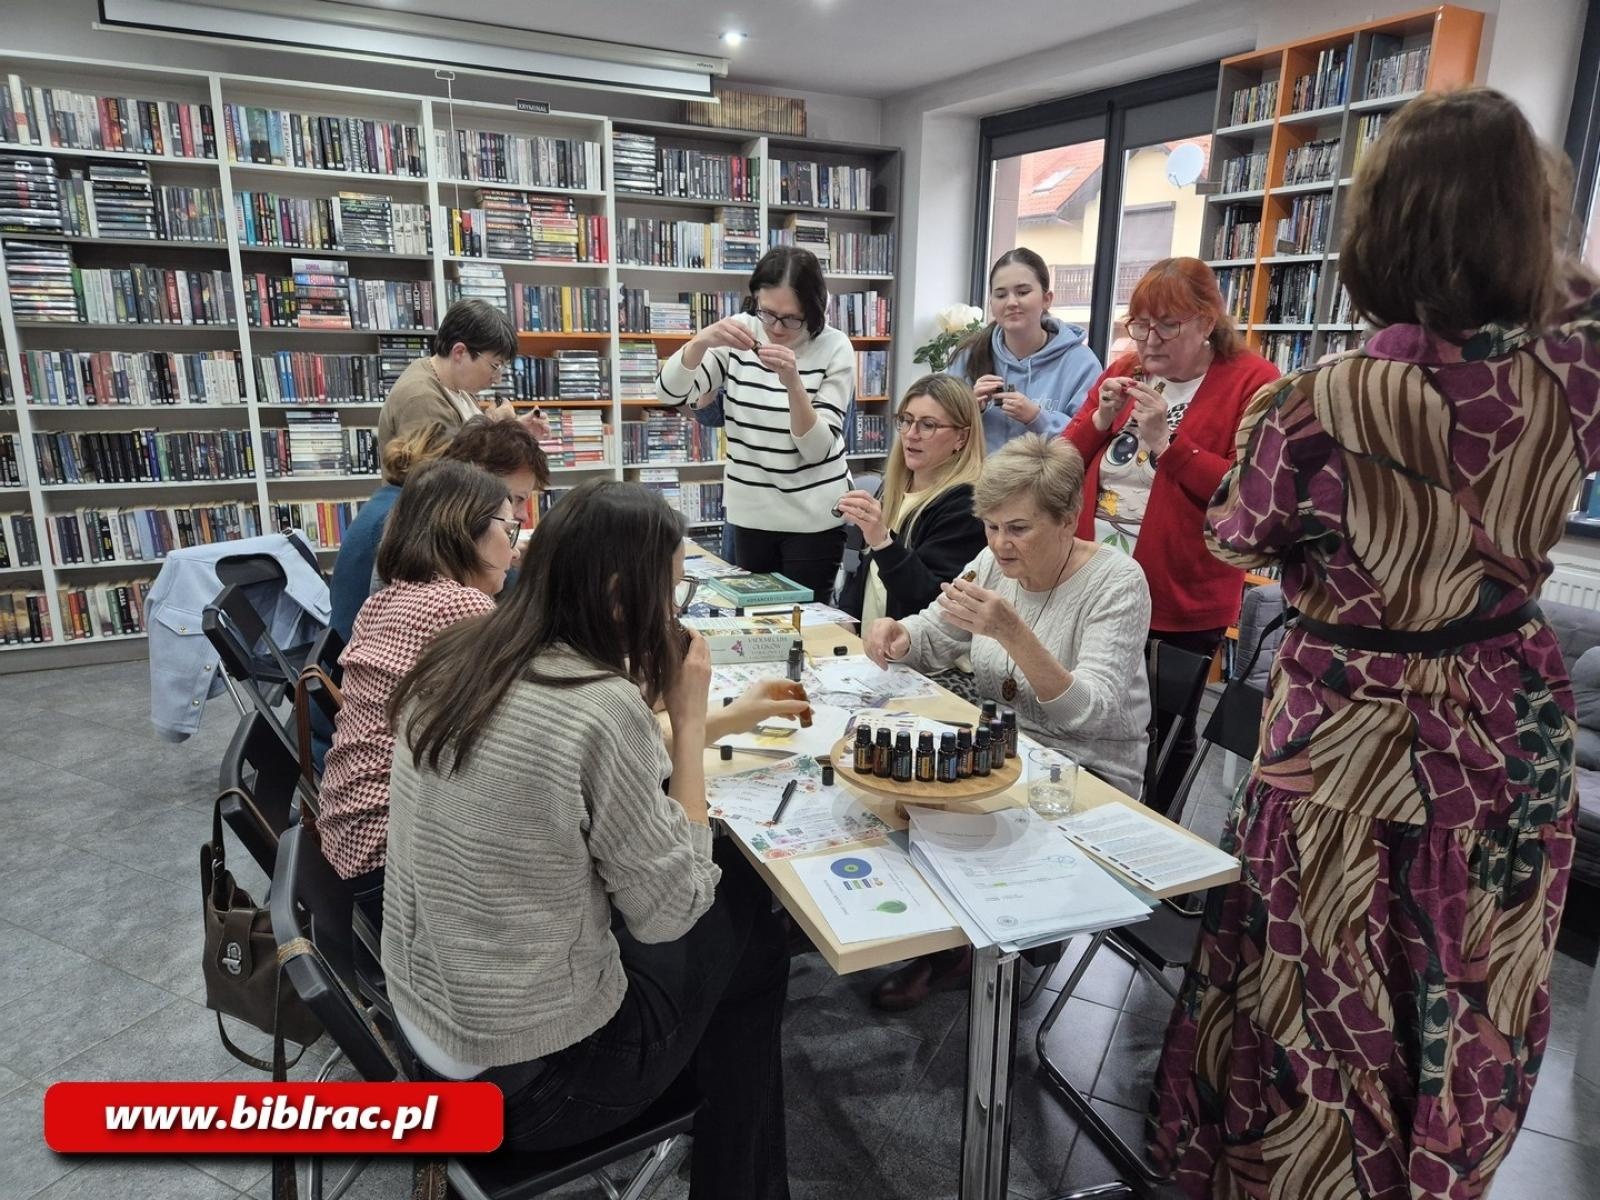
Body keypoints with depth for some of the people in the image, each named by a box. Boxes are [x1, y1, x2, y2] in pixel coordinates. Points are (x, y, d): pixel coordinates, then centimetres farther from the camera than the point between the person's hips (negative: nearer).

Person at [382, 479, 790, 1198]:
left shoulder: (455, 666, -4)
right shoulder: (602, 707, -27)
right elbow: (670, 912, -17)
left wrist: (666, 717, 1)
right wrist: (689, 720, -14)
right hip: (530, 1075, -7)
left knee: (724, 881, 21)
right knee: (747, 931, 16)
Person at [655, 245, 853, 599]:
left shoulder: (834, 347, -11)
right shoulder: (739, 331, -3)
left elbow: (817, 449, -16)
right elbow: (669, 393, -11)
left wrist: (793, 382, -31)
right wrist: (702, 340, -27)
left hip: (812, 516, -3)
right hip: (750, 510, 3)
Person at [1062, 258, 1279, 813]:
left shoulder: (1251, 382, -7)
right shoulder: (1125, 372, 10)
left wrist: (1167, 441, -21)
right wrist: (1101, 418, -7)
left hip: (1182, 605, -4)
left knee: (1166, 733, 11)